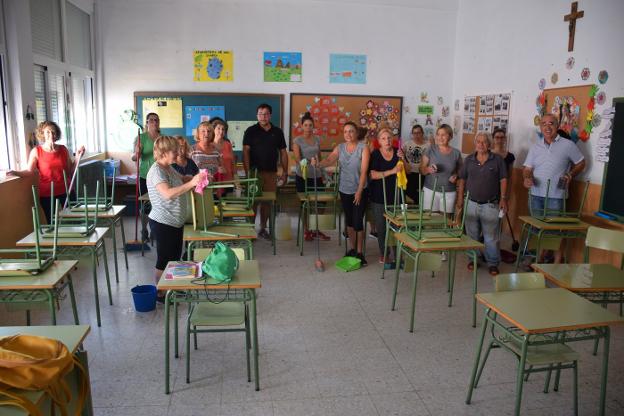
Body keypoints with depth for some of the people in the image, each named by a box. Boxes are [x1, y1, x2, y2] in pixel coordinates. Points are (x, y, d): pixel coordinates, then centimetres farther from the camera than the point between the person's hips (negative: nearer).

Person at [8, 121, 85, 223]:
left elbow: (70, 171, 6)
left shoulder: (63, 149, 4)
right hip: (47, 194, -2)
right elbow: (29, 171, -8)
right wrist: (15, 173, -25)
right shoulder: (36, 151, -3)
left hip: (65, 192, 2)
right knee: (51, 222, 5)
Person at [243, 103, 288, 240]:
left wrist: (285, 172, 6)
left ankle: (263, 228, 19)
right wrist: (247, 171, -15)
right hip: (255, 171, -3)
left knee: (267, 201, 8)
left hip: (271, 172, 3)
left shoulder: (277, 132, 9)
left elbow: (283, 152, 12)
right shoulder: (251, 131, -1)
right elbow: (245, 152, -6)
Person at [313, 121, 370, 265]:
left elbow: (364, 170, -15)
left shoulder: (363, 147, -11)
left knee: (358, 221, -5)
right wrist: (318, 163, -36)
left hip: (360, 190, -4)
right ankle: (353, 248, 29)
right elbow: (329, 160, -14)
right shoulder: (339, 148, 2)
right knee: (349, 220, 14)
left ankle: (359, 252, 8)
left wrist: (359, 191, -19)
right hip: (344, 190, 5)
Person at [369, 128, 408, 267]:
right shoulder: (375, 154, -3)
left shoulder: (398, 152, 6)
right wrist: (392, 171, -23)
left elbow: (408, 170, 9)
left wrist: (402, 158, -9)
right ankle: (383, 253, 16)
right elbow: (373, 175, -14)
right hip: (379, 196, -2)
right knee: (381, 227, 3)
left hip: (395, 195, 2)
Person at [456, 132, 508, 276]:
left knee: (491, 237, 1)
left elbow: (503, 179, 0)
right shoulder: (469, 159, 5)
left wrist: (503, 198, -7)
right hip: (472, 203, 3)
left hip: (490, 205, -2)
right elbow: (462, 179, 9)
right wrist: (460, 198, 4)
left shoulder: (497, 159, -1)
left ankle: (493, 263, 12)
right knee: (472, 235, 12)